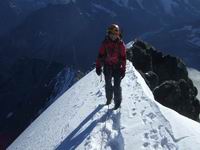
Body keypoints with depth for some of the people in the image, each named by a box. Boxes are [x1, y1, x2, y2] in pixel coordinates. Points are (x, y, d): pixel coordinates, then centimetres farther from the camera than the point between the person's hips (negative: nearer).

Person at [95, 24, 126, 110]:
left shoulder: (121, 44, -5)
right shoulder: (105, 43, -3)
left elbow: (123, 57, -3)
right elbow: (100, 55, 0)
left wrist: (123, 70, -6)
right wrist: (98, 67, -3)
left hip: (117, 67, -1)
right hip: (107, 66, 2)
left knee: (117, 85, -3)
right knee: (108, 84, 11)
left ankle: (118, 102, 12)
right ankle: (109, 99, 33)